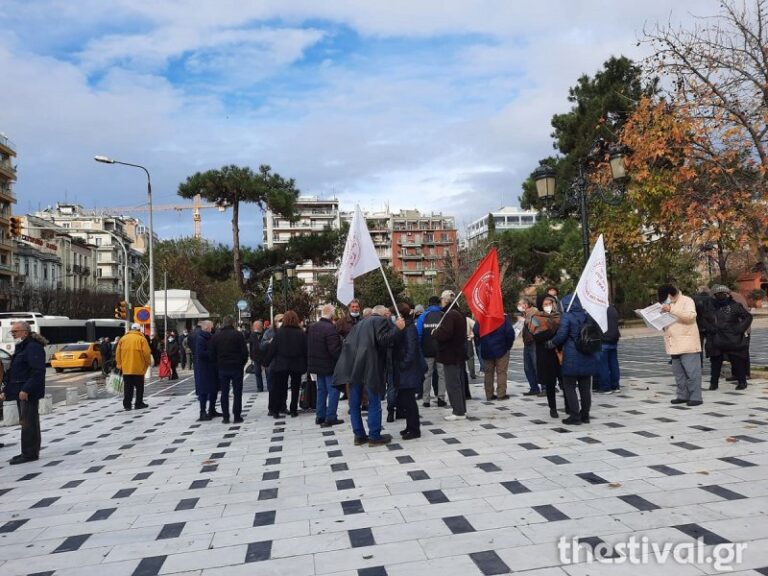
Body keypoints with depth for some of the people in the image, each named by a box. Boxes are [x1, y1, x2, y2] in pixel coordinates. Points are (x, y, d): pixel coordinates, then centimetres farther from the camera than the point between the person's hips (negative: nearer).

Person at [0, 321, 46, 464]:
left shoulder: (33, 347, -14)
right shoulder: (20, 348, 19)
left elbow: (38, 372, -23)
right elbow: (12, 372, 25)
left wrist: (26, 389, -26)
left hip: (28, 393, -10)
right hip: (21, 392, 10)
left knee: (28, 423, -7)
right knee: (27, 422, 14)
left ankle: (29, 453, -3)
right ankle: (30, 452, 20)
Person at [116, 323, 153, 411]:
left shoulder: (123, 338, 7)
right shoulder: (141, 339, -5)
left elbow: (117, 353, 7)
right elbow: (146, 353, -10)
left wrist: (119, 365, 14)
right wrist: (148, 363, 5)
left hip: (126, 368, 4)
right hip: (138, 368, -3)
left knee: (128, 387, 8)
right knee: (139, 387, 6)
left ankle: (127, 404, 8)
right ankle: (139, 403, 9)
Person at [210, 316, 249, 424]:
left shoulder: (216, 336, 4)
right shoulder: (237, 334, -6)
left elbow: (212, 354, 5)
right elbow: (244, 351, -9)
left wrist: (218, 365, 14)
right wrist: (242, 363, 5)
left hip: (222, 367, 3)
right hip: (236, 367, -3)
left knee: (224, 393, 8)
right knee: (237, 392, 3)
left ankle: (225, 417, 9)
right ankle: (237, 416, 3)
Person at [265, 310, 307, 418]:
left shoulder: (279, 333, -9)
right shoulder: (301, 333, -5)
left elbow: (272, 349, -7)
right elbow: (305, 351, -3)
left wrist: (267, 362, 3)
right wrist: (305, 366, 5)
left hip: (281, 365, 0)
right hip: (297, 365, 1)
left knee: (279, 388, 10)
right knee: (295, 388, 12)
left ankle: (276, 410, 12)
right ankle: (293, 410, 14)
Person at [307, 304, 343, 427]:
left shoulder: (312, 327, 6)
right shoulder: (330, 328, -21)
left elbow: (308, 346, 14)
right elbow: (335, 350, -24)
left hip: (317, 364, 8)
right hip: (330, 365, -8)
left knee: (321, 390, 17)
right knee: (333, 391, 1)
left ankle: (320, 416, 22)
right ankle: (330, 418, 1)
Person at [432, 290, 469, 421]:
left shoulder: (449, 315, -20)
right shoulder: (459, 314, 13)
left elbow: (444, 333, -30)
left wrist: (434, 332, -10)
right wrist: (438, 330, 14)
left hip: (451, 355, -10)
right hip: (459, 353, 10)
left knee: (452, 383, -4)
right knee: (458, 382, 17)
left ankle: (458, 412, 0)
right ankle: (461, 409, 25)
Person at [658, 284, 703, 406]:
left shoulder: (687, 301, -6)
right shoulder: (667, 303, 16)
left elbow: (690, 316, -24)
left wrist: (671, 310, -29)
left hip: (687, 343, -7)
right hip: (674, 344, 8)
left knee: (691, 371, -6)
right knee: (678, 372, 10)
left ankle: (695, 397, -2)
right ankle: (683, 395, 16)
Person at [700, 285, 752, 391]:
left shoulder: (735, 306, 0)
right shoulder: (712, 308, 11)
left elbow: (748, 317, 0)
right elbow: (705, 320, 16)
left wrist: (739, 329, -11)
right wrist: (710, 328, -3)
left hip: (733, 340, -3)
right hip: (715, 341, 3)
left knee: (737, 361, 2)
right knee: (715, 362, 6)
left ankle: (742, 382, 16)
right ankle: (713, 383, 14)